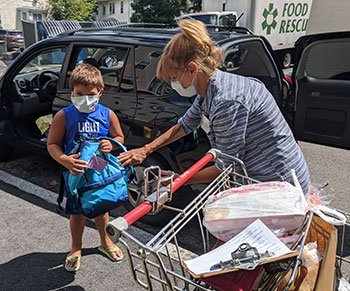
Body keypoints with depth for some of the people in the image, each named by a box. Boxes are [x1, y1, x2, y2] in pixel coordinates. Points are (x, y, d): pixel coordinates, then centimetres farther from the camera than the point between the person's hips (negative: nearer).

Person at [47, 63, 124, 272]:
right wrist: (65, 160, -29)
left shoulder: (107, 114, -7)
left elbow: (119, 137, 5)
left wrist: (111, 144, -19)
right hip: (76, 172, -2)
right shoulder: (64, 116, -13)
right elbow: (52, 144, -10)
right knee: (77, 213, 12)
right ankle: (76, 248, 37)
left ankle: (105, 241, 44)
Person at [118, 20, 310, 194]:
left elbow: (227, 167, -20)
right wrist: (145, 150, 15)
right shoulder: (208, 92, 0)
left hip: (279, 184, -8)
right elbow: (184, 125, 16)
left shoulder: (226, 101, -28)